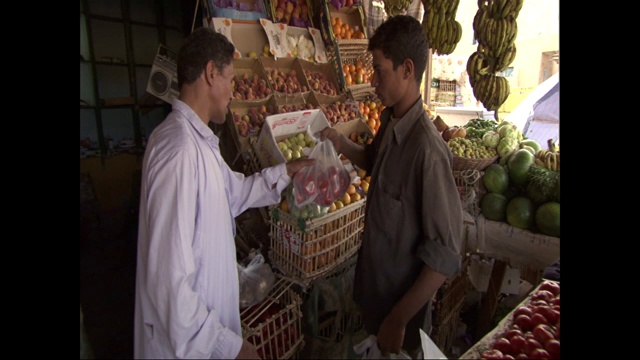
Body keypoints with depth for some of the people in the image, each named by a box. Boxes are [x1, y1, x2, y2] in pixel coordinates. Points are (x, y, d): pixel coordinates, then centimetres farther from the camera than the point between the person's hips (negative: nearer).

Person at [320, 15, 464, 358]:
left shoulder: (427, 149, -31)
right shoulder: (389, 121, -6)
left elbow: (446, 255, -26)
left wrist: (398, 320, -19)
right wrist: (341, 143, -3)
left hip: (402, 295, -7)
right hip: (373, 277, 7)